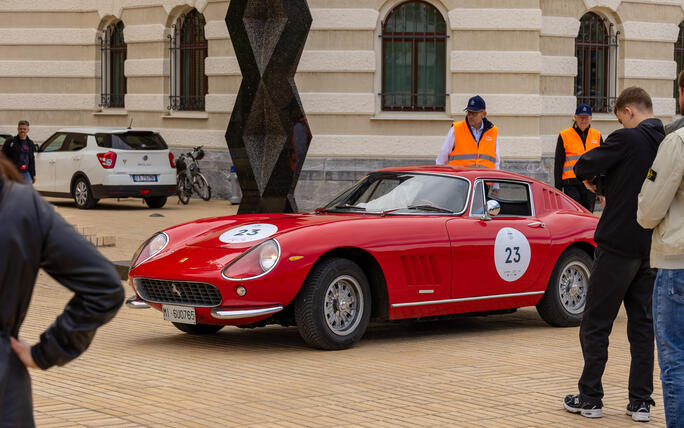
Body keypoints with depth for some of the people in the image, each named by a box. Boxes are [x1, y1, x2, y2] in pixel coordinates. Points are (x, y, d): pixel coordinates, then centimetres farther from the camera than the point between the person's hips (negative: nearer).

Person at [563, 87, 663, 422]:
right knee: (642, 323, 11)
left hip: (618, 245, -6)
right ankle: (641, 402, 10)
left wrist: (590, 177, 13)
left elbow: (583, 168, -10)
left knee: (595, 324, 5)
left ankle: (590, 398, 9)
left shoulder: (627, 139, -14)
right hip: (652, 248, 6)